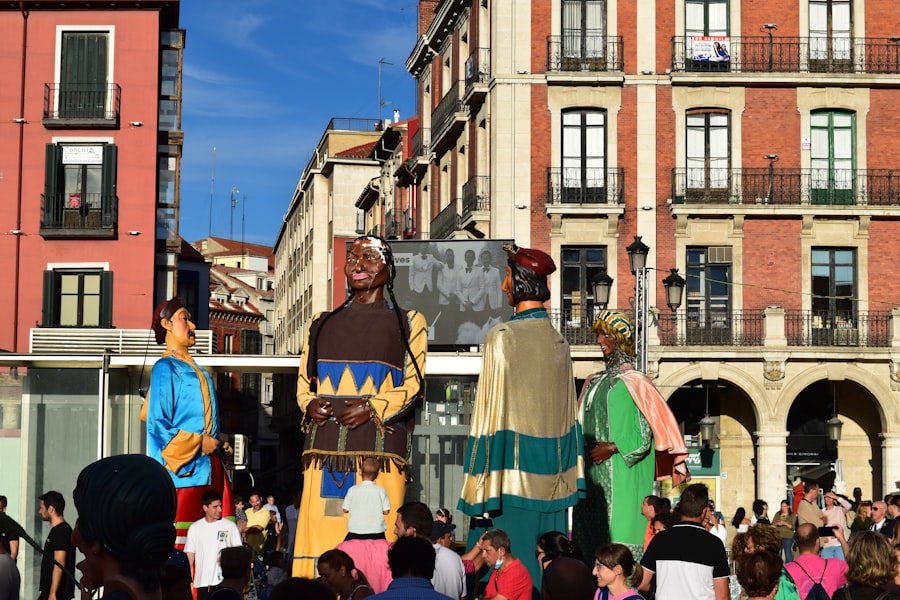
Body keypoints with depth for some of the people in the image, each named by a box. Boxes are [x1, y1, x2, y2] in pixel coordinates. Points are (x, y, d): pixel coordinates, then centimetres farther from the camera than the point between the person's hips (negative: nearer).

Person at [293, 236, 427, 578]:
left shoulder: (408, 323, 13)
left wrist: (373, 408, -12)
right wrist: (310, 404, -2)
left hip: (379, 444, -3)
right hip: (326, 445, 3)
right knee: (320, 532, -5)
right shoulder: (323, 324, 22)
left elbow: (413, 385, 4)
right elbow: (303, 382, 21)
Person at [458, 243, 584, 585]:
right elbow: (568, 417, 10)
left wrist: (478, 488, -9)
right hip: (550, 479, 6)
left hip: (511, 478, -6)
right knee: (545, 568, 11)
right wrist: (564, 481, 16)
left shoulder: (502, 338, -12)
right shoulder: (558, 342, 7)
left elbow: (491, 414, -13)